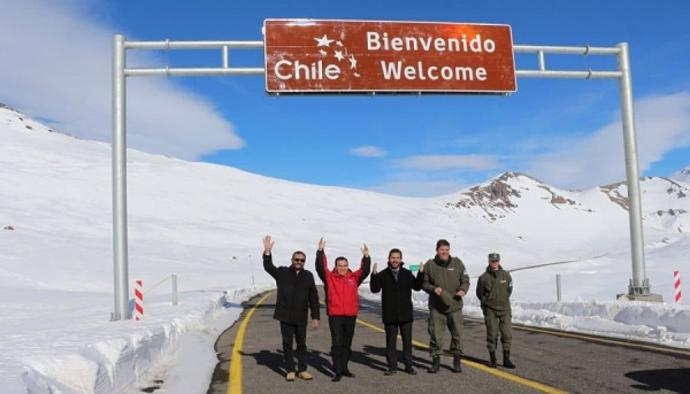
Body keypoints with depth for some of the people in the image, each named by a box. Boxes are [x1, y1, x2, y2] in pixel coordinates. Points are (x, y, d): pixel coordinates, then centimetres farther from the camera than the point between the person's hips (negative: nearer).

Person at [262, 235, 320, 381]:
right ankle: (290, 371, 14)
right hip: (285, 316, -1)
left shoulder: (308, 276, 4)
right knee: (287, 344, 5)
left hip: (301, 317, 1)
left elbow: (313, 298, 4)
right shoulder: (282, 272, 3)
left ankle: (302, 370, 18)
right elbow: (268, 267, -12)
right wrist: (267, 252, -27)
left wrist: (315, 317, 1)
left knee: (302, 344, 8)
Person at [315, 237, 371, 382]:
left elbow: (365, 271, -4)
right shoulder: (329, 277, 0)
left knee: (347, 344, 13)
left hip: (351, 315, 3)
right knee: (337, 343, -5)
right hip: (335, 315, -3)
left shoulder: (354, 277, 6)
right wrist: (321, 251, -23)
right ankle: (338, 371, -2)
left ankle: (344, 368, 25)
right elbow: (320, 267, -12)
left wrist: (366, 257, -19)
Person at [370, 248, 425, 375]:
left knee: (407, 340, 5)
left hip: (405, 313, 1)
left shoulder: (407, 273, 6)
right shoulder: (383, 274, 2)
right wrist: (374, 274, -19)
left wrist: (421, 273, -9)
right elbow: (375, 289, -7)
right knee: (390, 341, 5)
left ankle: (408, 365, 15)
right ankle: (392, 366, 14)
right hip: (389, 314, -1)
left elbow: (417, 287, 2)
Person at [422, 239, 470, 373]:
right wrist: (433, 288, -14)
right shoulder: (429, 265, 0)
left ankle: (457, 361, 19)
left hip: (455, 306, 1)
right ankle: (436, 360, 13)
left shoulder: (457, 263, 3)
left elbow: (465, 280, 8)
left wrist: (463, 290, -13)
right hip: (436, 307, -1)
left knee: (457, 334, 5)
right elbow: (424, 283, 5)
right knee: (435, 334, 1)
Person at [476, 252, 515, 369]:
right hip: (490, 310, -2)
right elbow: (479, 293, 8)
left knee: (507, 334, -1)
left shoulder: (506, 275, -2)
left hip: (504, 308, 2)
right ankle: (492, 359, 11)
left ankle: (506, 359, 7)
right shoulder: (483, 277, -8)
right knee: (492, 335, 1)